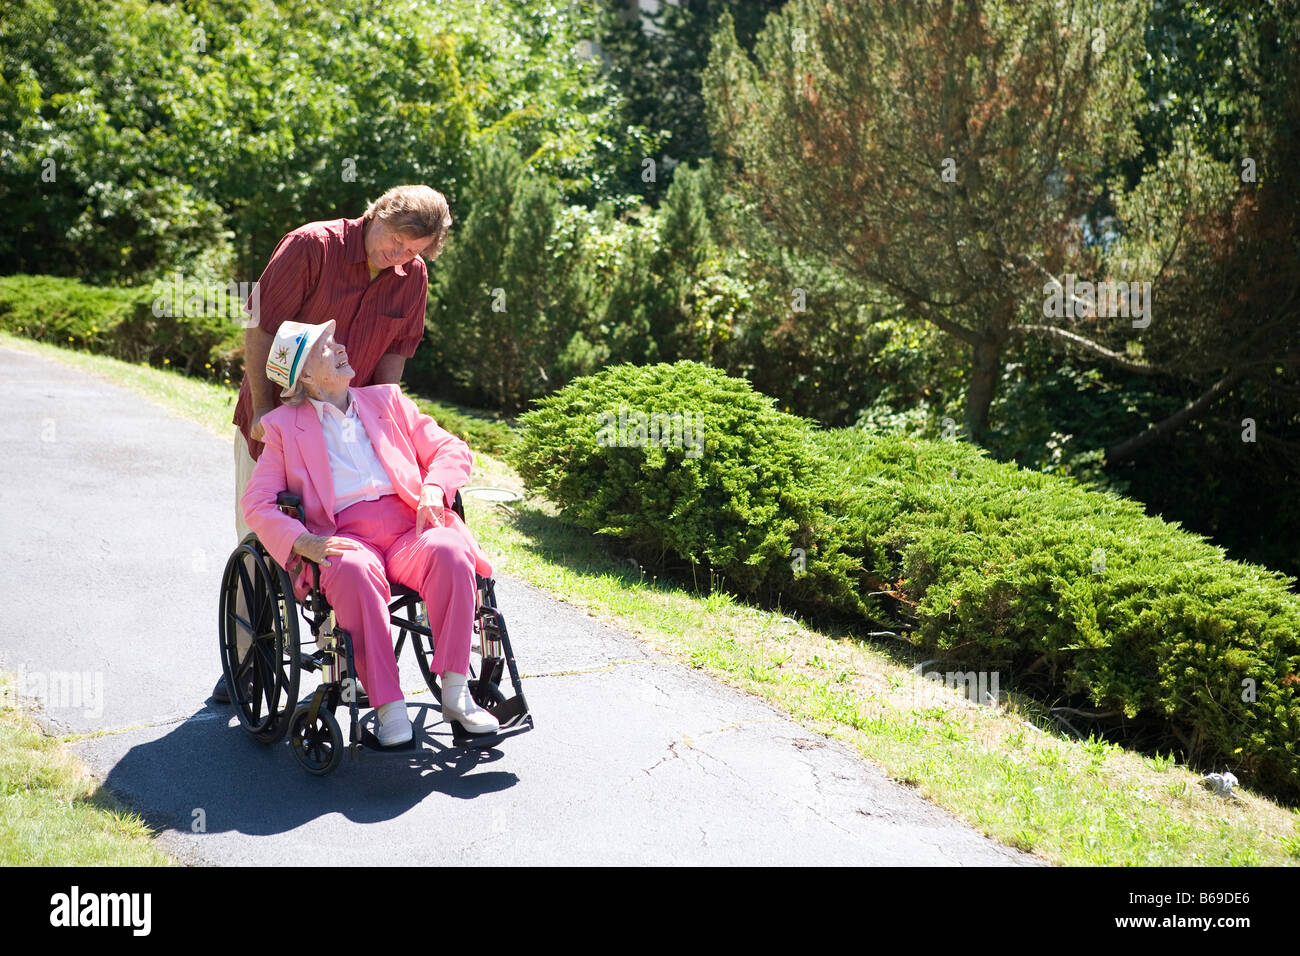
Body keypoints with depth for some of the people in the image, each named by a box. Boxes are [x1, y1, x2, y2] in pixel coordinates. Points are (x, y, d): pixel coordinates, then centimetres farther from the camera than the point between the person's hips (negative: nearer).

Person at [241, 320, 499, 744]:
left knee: (449, 552, -31)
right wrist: (303, 542, -13)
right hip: (345, 539, -2)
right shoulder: (284, 426, 16)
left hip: (409, 527, 2)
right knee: (354, 571, -38)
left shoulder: (386, 400, 24)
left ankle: (455, 692, -27)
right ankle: (389, 709, -35)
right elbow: (255, 502, 6)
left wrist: (434, 489, -3)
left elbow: (450, 449, 21)